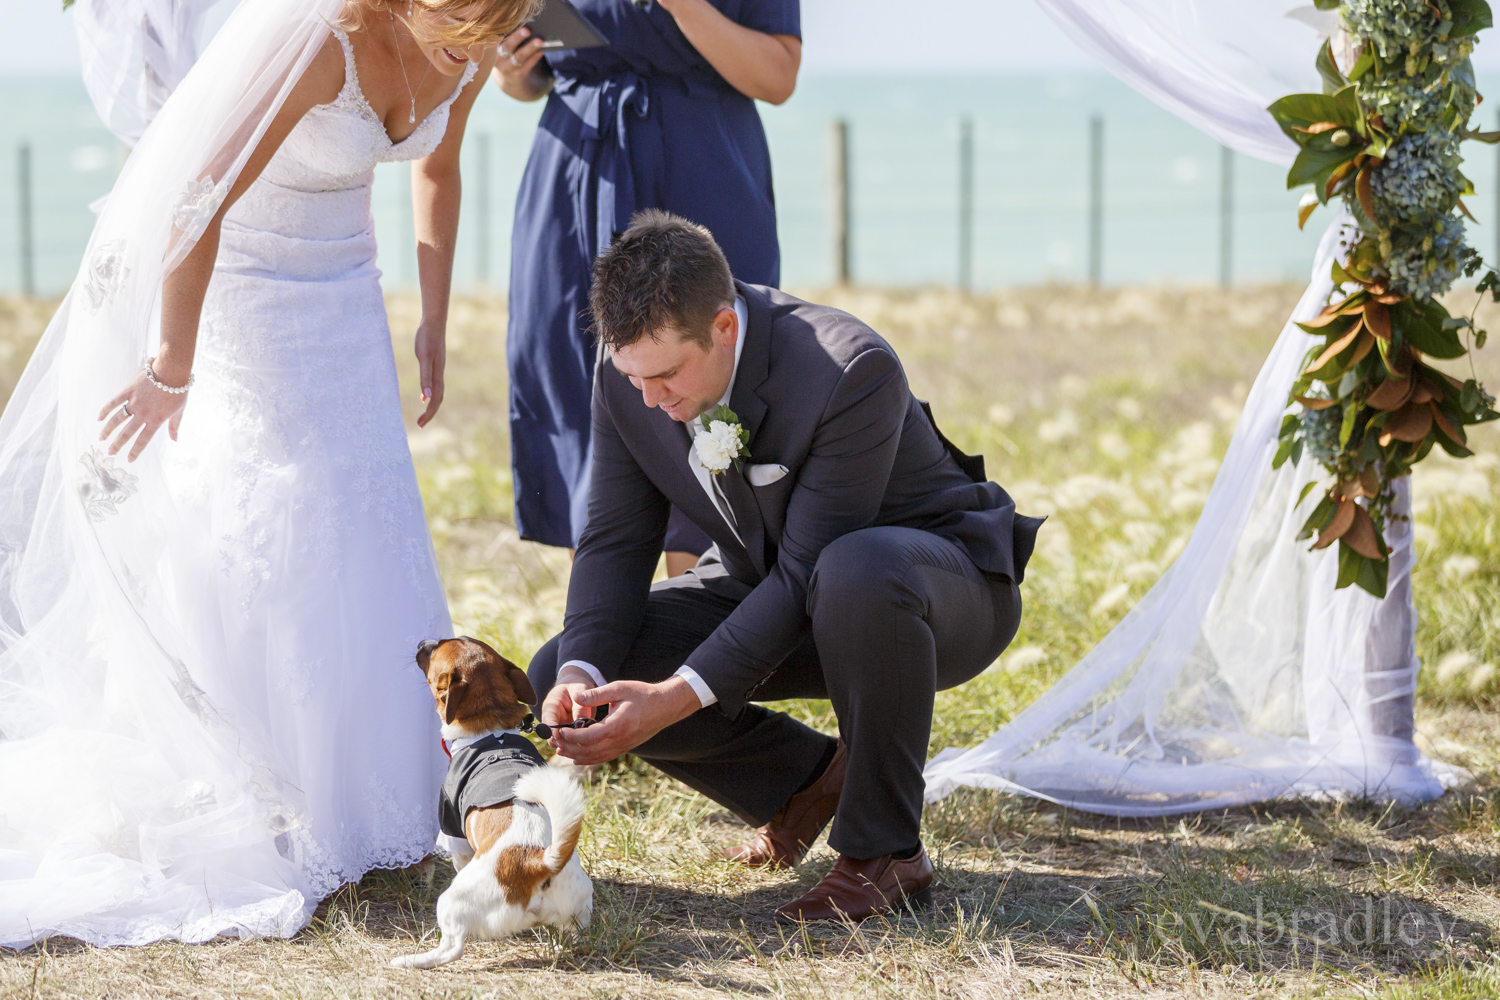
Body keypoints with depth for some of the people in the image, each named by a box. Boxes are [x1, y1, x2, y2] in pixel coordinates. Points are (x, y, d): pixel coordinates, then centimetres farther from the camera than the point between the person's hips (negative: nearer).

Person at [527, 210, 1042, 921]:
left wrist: (681, 696, -37)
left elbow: (807, 575, -32)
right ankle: (808, 775, 8)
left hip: (940, 579, -6)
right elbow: (615, 540, -7)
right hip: (770, 583, 6)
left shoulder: (852, 372, -33)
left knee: (857, 572, -44)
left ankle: (883, 848, -23)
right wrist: (581, 672, -26)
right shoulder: (629, 376, -14)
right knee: (559, 673, -11)